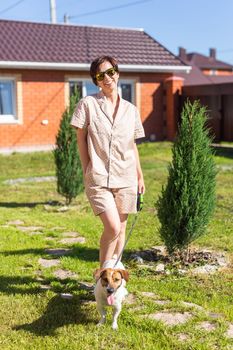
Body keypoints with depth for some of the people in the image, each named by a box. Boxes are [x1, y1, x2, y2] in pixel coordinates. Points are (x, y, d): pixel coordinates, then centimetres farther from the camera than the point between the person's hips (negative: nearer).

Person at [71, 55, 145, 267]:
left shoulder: (130, 109, 9)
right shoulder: (88, 104, -1)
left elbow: (133, 145, 15)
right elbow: (80, 139, 1)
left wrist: (140, 176, 14)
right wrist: (87, 172, -3)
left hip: (126, 177, 4)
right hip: (98, 177, -4)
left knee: (121, 228, 9)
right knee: (113, 227, -14)